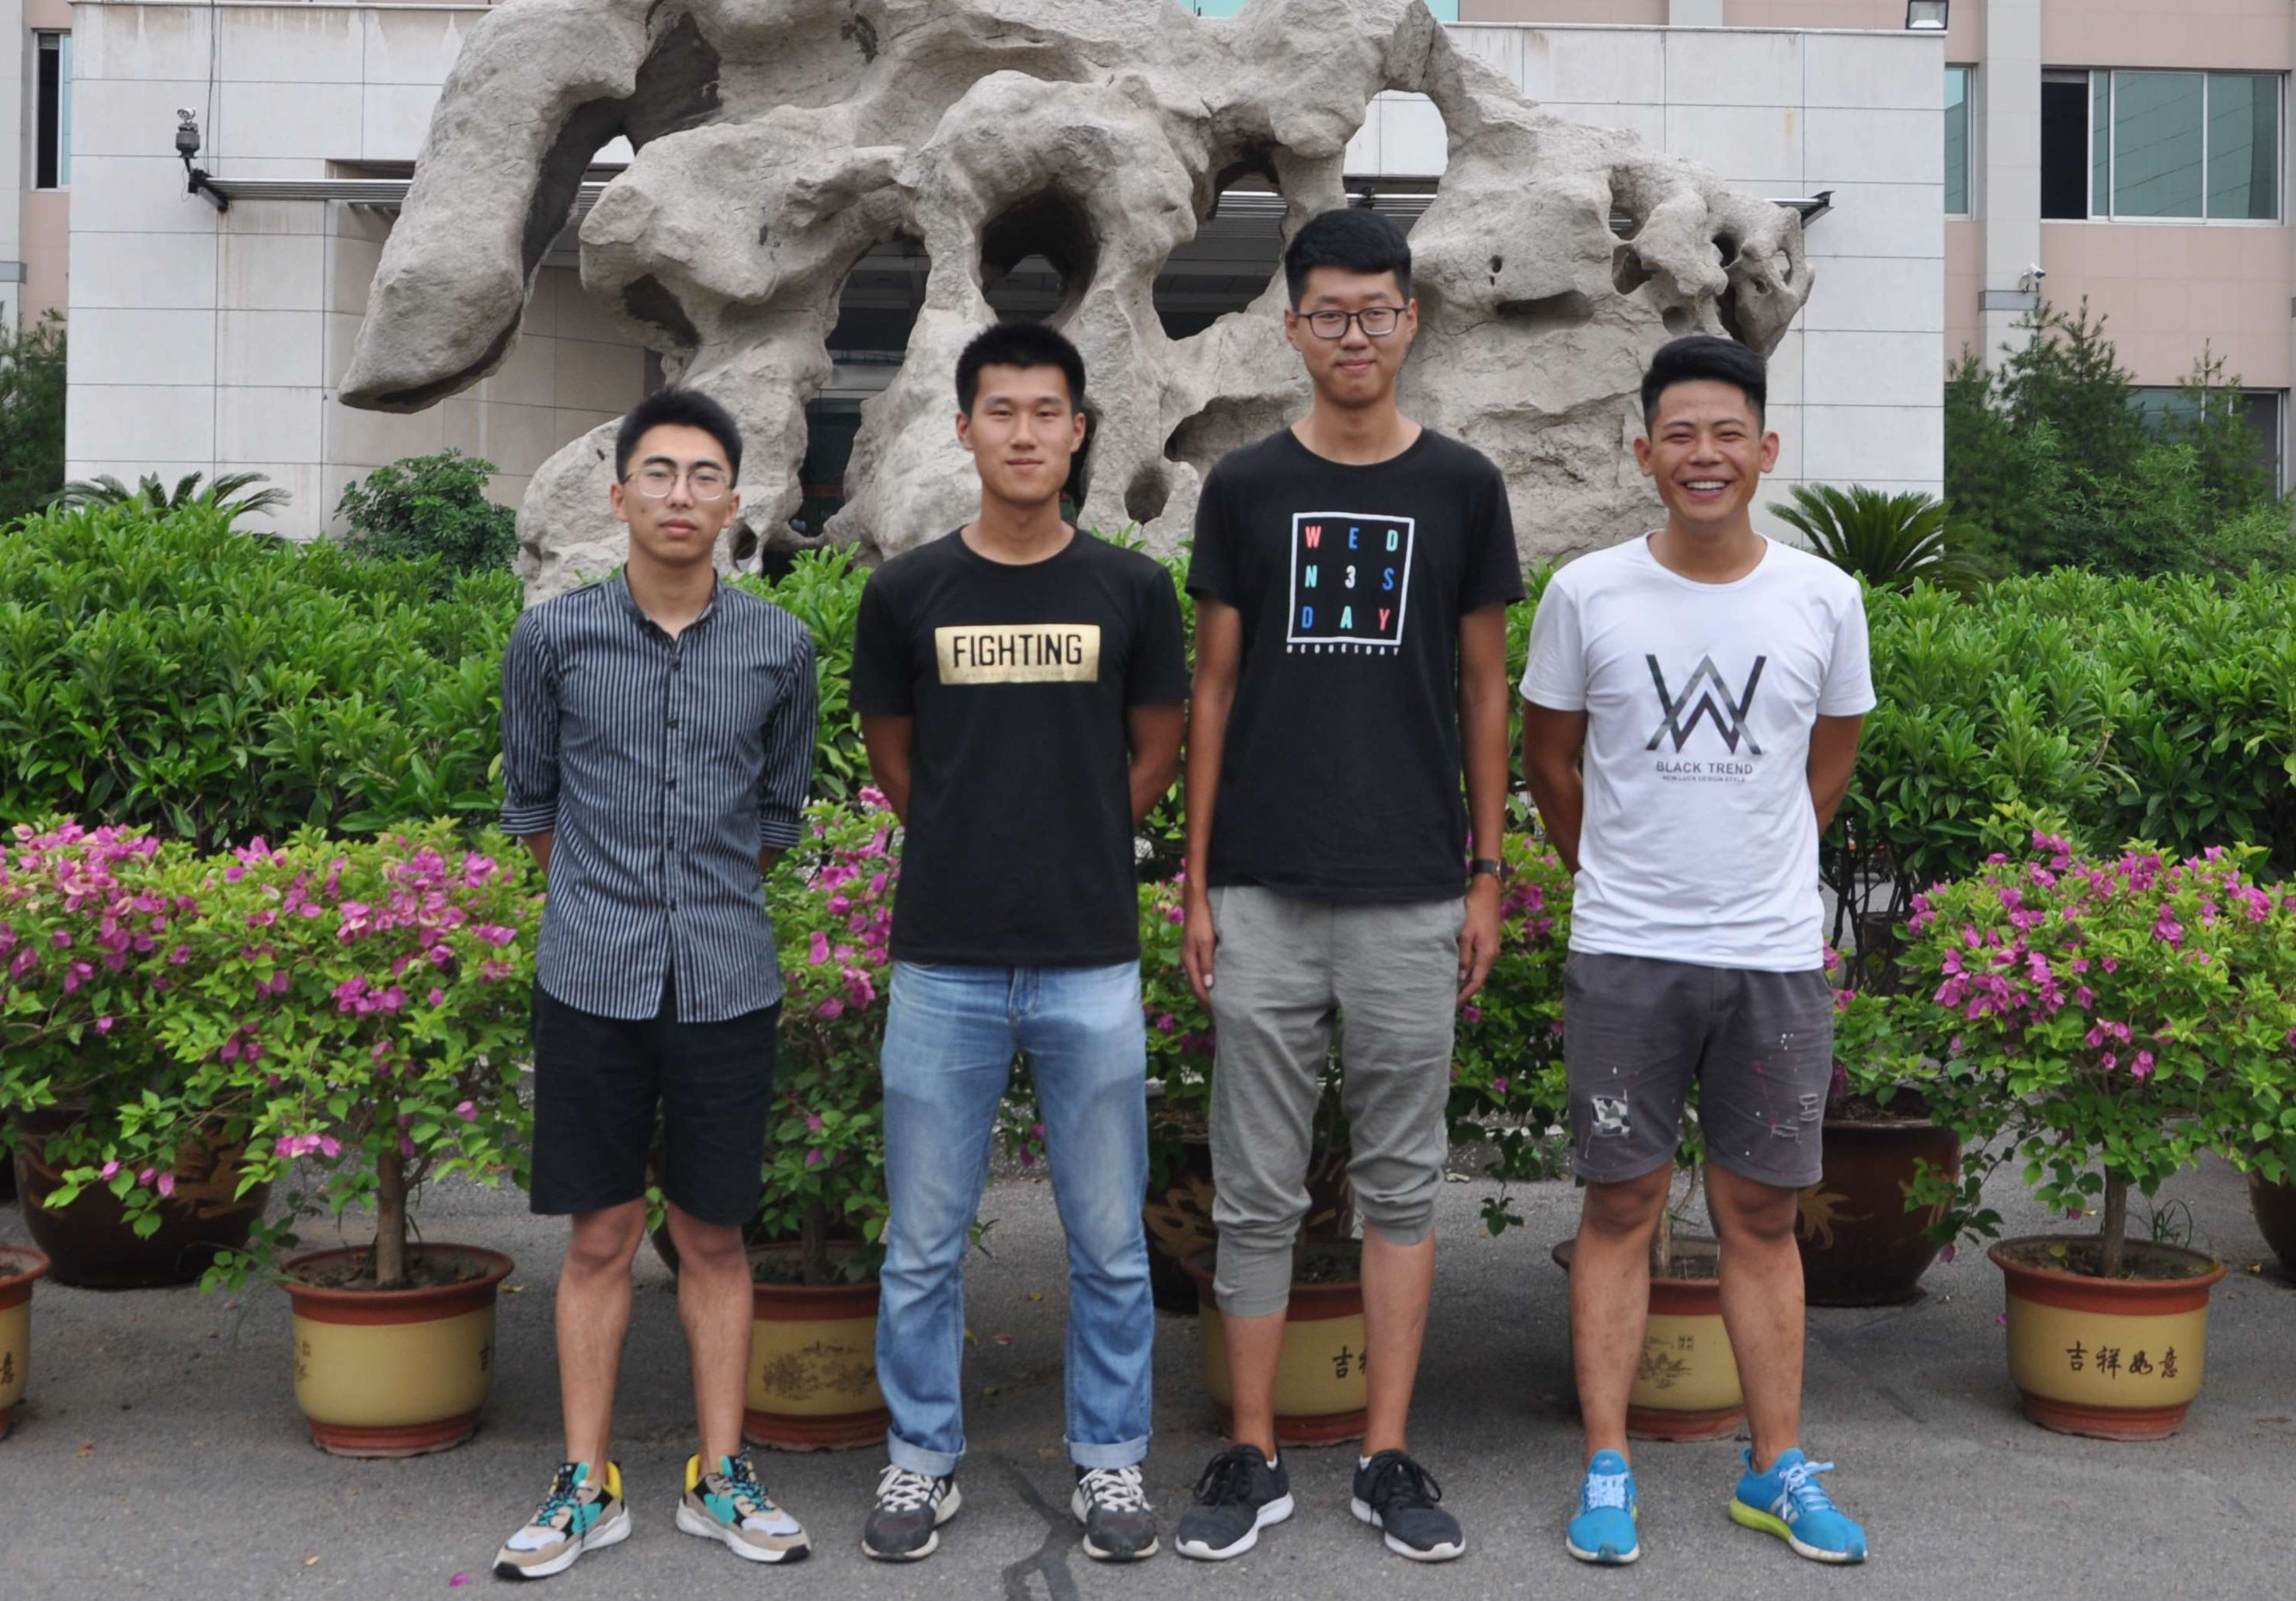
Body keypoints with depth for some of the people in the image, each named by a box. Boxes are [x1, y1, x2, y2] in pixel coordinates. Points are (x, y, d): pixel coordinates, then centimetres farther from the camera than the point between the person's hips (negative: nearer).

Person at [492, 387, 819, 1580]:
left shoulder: (779, 648, 2)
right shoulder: (553, 637, 0)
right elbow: (530, 800, 12)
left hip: (726, 981, 1)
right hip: (593, 980, 0)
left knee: (714, 1235, 8)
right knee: (600, 1236, 6)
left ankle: (720, 1478, 19)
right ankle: (587, 1484, 16)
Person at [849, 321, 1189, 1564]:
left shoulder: (1131, 590, 1)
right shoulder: (906, 592, 1)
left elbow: (1155, 756, 11)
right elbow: (892, 761, 12)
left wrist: (1068, 847, 11)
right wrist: (975, 850, 11)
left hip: (1091, 965, 0)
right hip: (944, 965, 0)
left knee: (1108, 1242, 9)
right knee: (923, 1243, 8)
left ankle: (1109, 1459, 24)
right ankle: (921, 1459, 24)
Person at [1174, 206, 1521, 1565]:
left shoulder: (1462, 488, 4)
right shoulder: (1245, 488, 4)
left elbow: (1484, 688, 7)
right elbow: (1215, 690, 6)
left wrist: (1488, 871, 2)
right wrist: (1195, 880, 2)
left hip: (1412, 893, 0)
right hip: (1264, 893, 0)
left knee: (1403, 1182, 7)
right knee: (1259, 1189, 5)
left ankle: (1390, 1458, 17)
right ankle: (1255, 1459, 17)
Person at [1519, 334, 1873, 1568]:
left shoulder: (1824, 598, 1)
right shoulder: (1586, 595, -3)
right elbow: (1549, 760, 9)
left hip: (1777, 956, 1)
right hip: (1624, 955, -1)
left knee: (1761, 1213, 9)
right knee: (1622, 1206, 4)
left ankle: (1778, 1471, 20)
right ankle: (1607, 1471, 13)